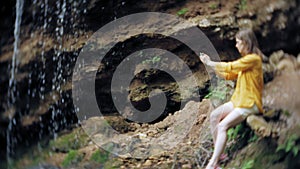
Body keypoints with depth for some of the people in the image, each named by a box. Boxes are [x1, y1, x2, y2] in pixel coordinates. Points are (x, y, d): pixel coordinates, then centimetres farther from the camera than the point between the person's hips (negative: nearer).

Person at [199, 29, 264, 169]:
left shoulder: (254, 59, -14)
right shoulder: (245, 59, 17)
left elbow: (230, 67, -18)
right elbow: (229, 75, 17)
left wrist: (210, 63, -6)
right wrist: (210, 65, 9)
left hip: (250, 104, -10)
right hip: (238, 100, 10)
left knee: (223, 125, -23)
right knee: (214, 115, -5)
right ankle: (218, 153, -3)